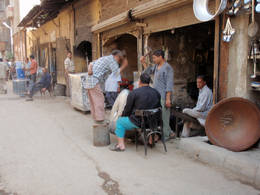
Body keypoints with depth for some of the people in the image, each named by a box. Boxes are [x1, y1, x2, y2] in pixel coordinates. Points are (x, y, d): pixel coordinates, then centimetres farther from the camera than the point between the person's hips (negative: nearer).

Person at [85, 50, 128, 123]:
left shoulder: (104, 58, 25)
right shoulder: (112, 59, -3)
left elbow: (91, 64, 15)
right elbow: (116, 73, -12)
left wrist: (89, 69, -4)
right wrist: (123, 66, 1)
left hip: (89, 80, 9)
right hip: (94, 81, -9)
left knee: (93, 102, 11)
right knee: (99, 100, -6)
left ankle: (96, 119, 17)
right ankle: (100, 119, -6)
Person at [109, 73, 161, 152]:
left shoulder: (133, 93, -12)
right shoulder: (156, 92, 4)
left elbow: (128, 109, -5)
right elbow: (159, 107, 12)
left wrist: (123, 116, 15)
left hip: (139, 122, -6)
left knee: (120, 121, 15)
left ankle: (121, 145, 11)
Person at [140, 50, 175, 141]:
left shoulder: (167, 68, -13)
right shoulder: (156, 66, 13)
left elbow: (169, 85, -18)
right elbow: (149, 71, 33)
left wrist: (168, 99, -21)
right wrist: (143, 63, 20)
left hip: (163, 97, -9)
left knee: (163, 117, -2)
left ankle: (165, 136, 10)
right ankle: (170, 133, 25)